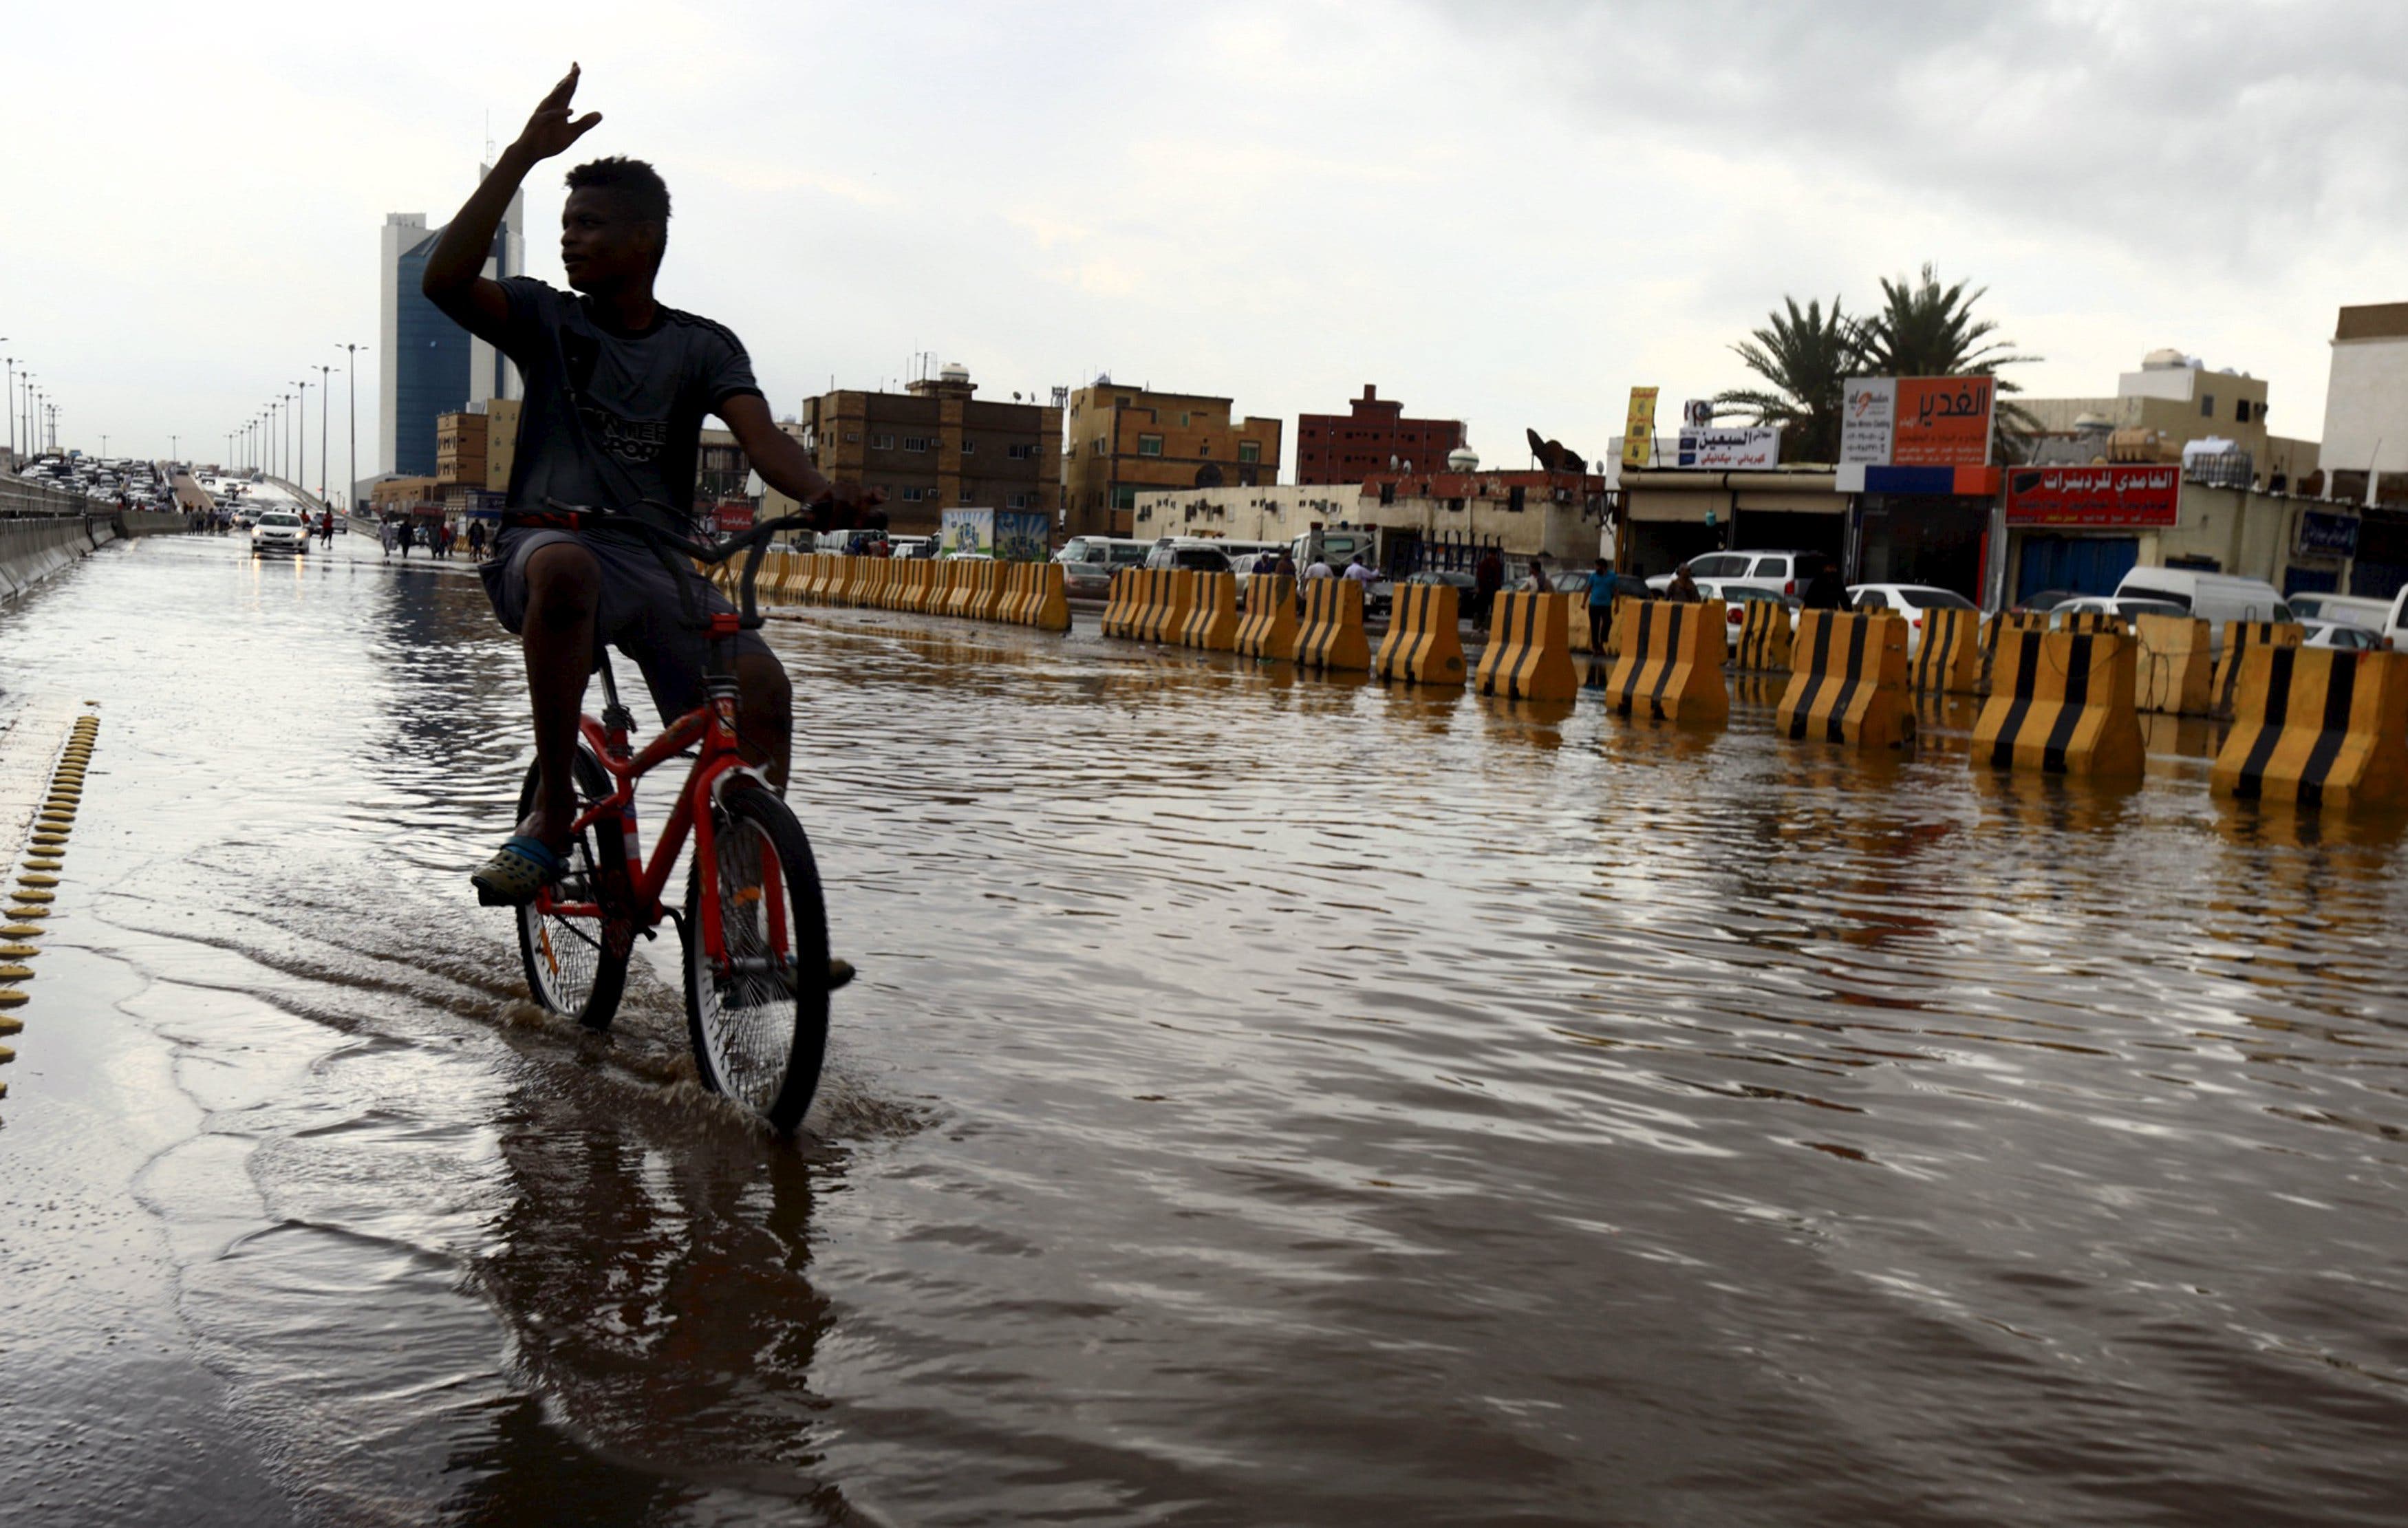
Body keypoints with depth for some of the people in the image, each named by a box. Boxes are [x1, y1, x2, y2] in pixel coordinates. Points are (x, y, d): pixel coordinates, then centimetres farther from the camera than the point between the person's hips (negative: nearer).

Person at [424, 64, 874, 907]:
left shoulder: (704, 346, 11)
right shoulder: (547, 318, 9)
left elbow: (762, 437, -7)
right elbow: (445, 280, -10)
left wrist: (821, 490, -31)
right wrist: (522, 156, -16)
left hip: (659, 561, 2)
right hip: (546, 542, -2)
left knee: (761, 688, -23)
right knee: (567, 567, -39)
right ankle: (552, 807, -27)